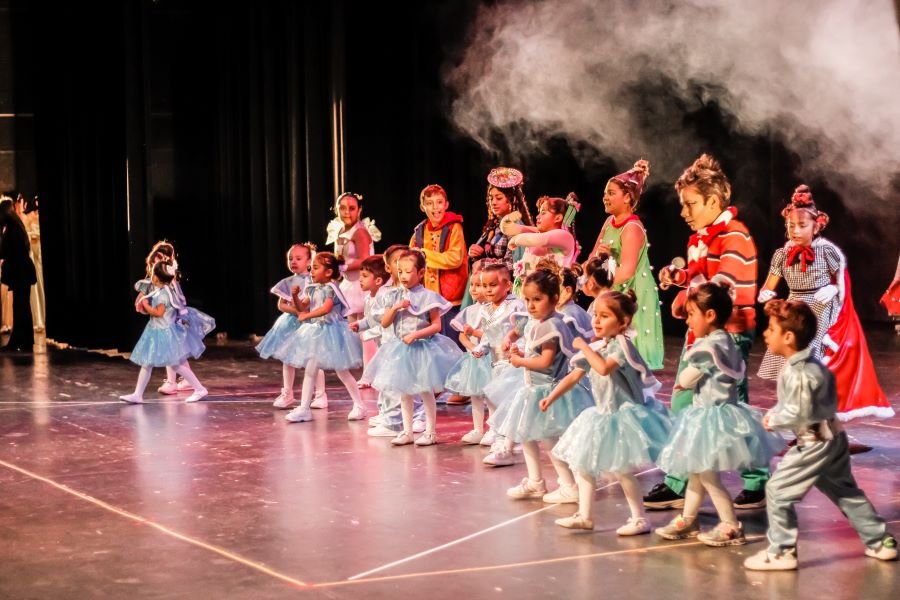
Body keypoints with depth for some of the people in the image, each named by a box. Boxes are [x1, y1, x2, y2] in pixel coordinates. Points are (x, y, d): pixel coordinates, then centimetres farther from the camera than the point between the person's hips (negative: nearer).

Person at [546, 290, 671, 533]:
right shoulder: (594, 348, 6)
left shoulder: (621, 345, -18)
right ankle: (585, 515, 19)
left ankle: (639, 519, 3)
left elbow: (604, 368, -35)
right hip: (603, 415, 9)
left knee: (621, 469, -10)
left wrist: (584, 347, -25)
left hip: (625, 415, -9)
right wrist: (551, 397, 5)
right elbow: (574, 376, 11)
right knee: (581, 463, 11)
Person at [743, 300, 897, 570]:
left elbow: (799, 413, -25)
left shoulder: (796, 373, -22)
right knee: (846, 492, 21)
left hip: (814, 444, -10)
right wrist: (776, 412, 14)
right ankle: (881, 541, 28)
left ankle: (781, 552, 1)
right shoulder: (812, 363, 8)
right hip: (833, 438, 10)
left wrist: (773, 419, -9)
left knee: (778, 491, -3)